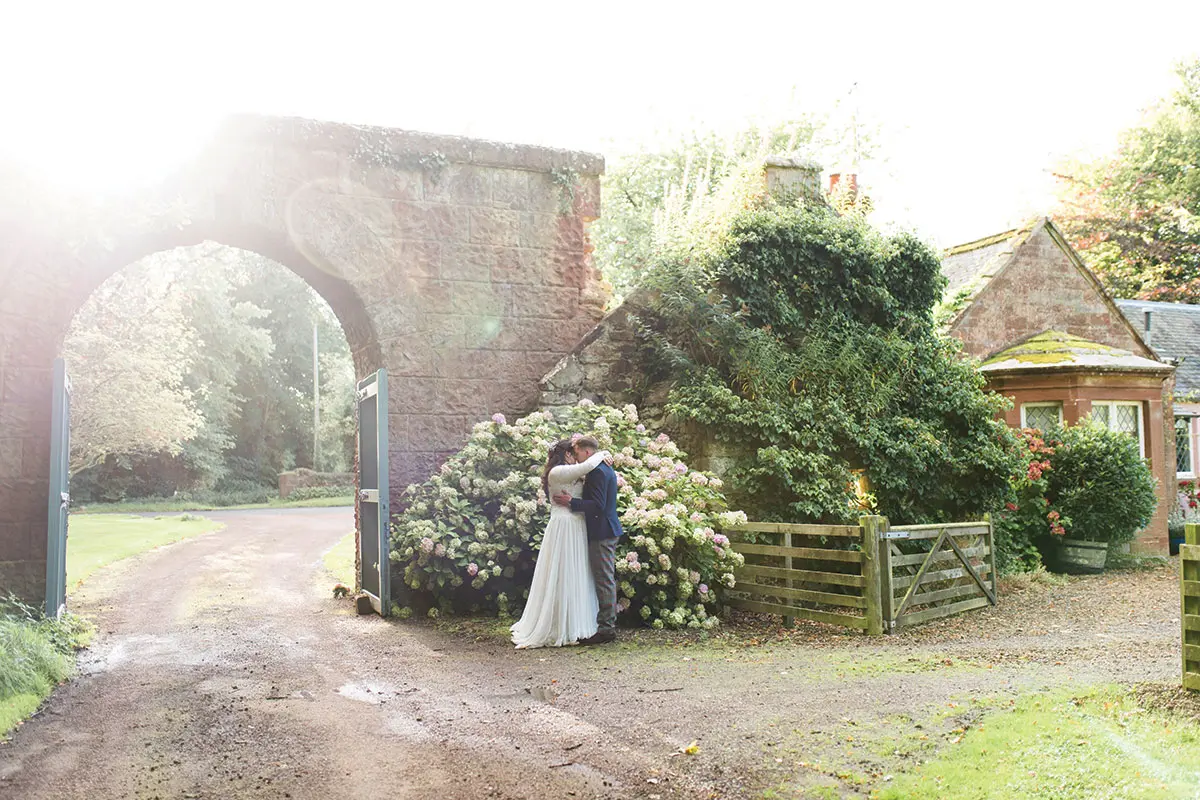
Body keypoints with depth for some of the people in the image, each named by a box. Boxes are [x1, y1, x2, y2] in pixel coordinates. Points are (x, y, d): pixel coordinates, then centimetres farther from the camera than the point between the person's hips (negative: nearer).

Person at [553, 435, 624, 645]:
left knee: (604, 580, -6)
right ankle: (609, 624, 22)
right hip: (608, 530, 11)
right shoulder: (606, 469, 15)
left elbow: (598, 505, -23)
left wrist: (571, 502, -20)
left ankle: (605, 628, -1)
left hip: (601, 533, -11)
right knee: (607, 579, 15)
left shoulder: (597, 472, -18)